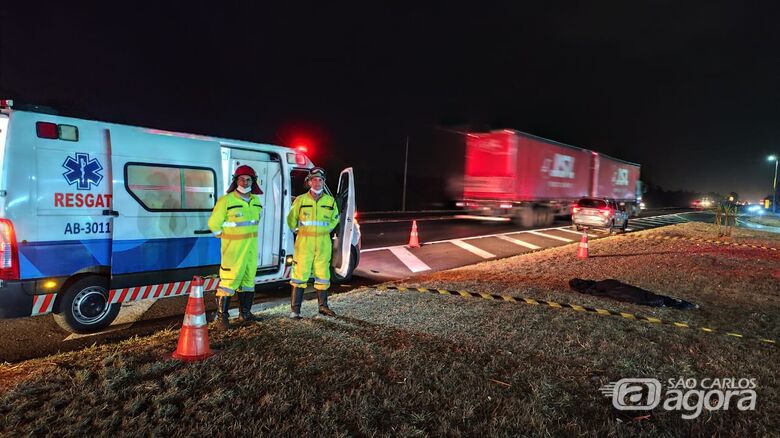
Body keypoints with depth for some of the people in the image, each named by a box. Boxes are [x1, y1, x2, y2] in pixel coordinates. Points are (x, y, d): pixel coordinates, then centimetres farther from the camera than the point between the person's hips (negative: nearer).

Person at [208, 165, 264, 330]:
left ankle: (245, 312, 27)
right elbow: (213, 224, -8)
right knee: (229, 279, -7)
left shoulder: (256, 201, 7)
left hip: (251, 246, 6)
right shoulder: (226, 200, -12)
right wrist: (227, 237, 0)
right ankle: (222, 316, 4)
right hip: (233, 247, -6)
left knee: (248, 278, 13)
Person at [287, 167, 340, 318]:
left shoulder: (330, 201, 5)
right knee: (300, 275, -1)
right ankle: (295, 309, 6)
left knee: (322, 274, 10)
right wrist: (298, 232, 5)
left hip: (324, 244, 3)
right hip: (304, 243, -3)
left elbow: (335, 218, 21)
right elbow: (291, 219, 8)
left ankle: (323, 306, 24)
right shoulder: (300, 200, -2)